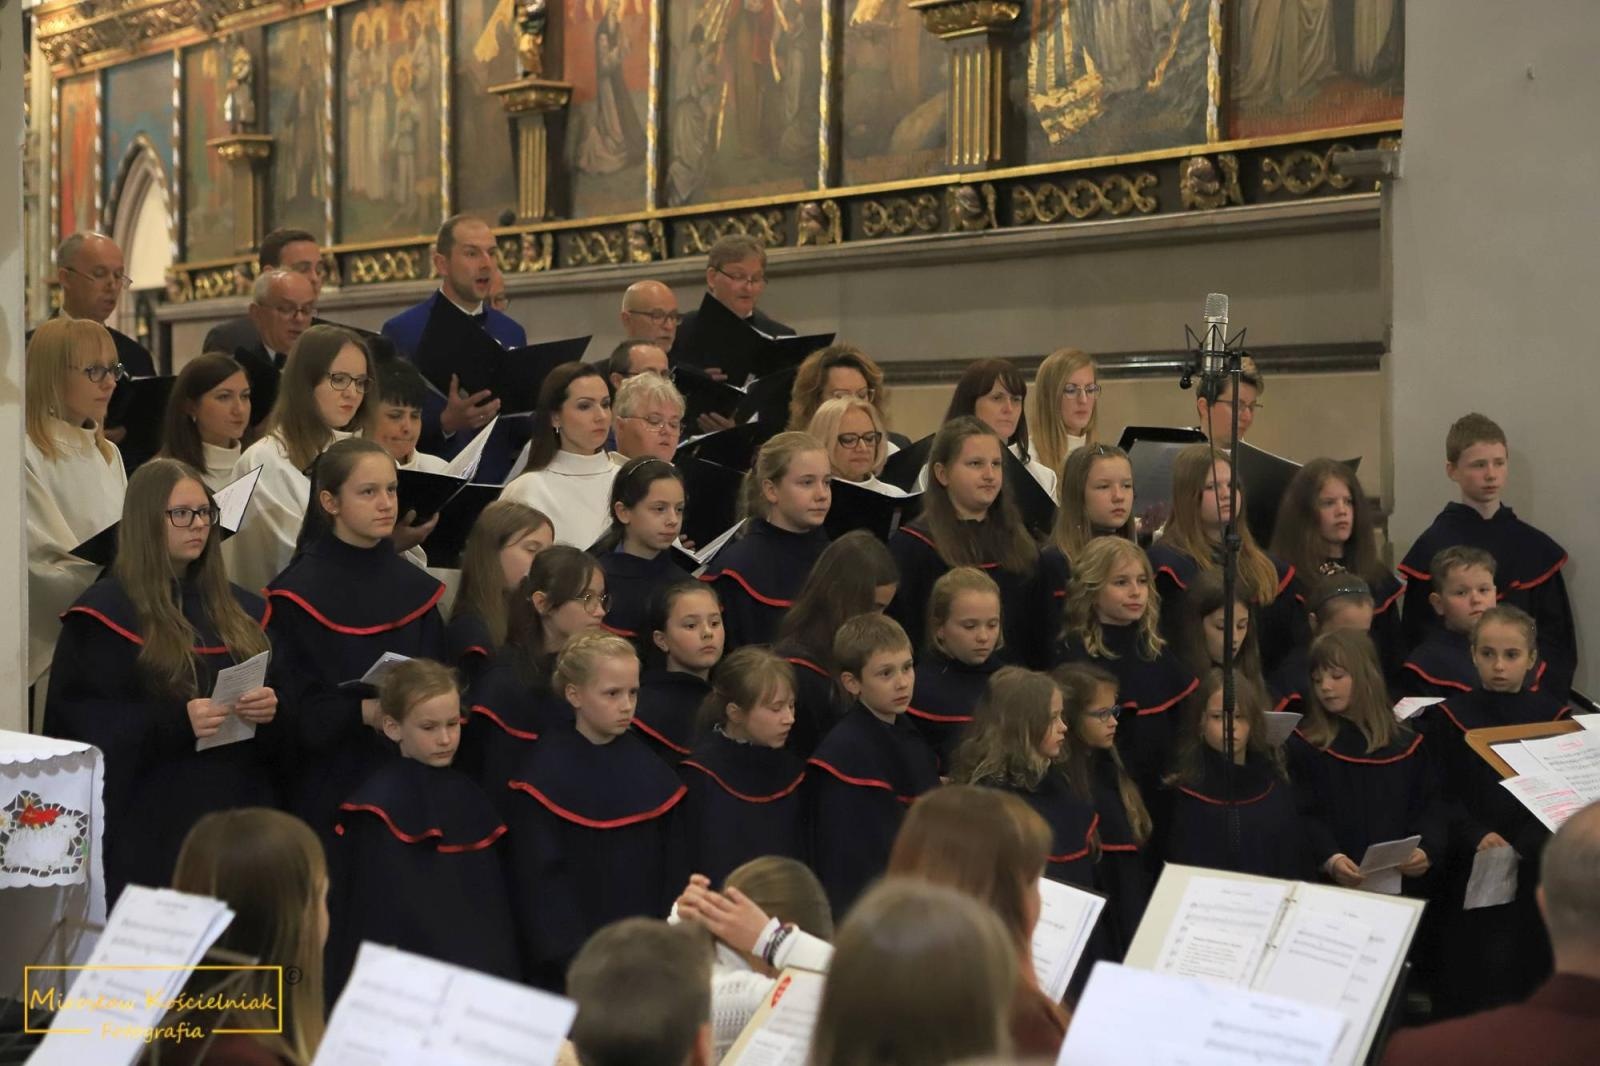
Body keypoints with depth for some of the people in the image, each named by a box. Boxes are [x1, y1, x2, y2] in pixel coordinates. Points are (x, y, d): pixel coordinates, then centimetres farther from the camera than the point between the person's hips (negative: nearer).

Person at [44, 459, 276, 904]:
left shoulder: (239, 609, 14)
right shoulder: (104, 612, -3)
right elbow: (78, 719, -10)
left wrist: (271, 708, -9)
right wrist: (175, 722, -22)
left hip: (238, 810, 5)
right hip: (150, 822, -5)